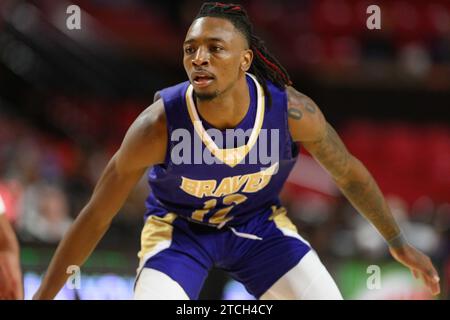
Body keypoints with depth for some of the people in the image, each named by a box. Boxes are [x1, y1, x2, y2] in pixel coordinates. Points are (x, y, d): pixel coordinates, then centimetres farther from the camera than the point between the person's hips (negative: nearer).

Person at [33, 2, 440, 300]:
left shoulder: (291, 111, -26)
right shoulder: (158, 125, -32)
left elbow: (349, 172, -6)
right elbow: (96, 217, -22)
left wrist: (398, 241, 4)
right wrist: (43, 297, -20)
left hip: (260, 222, 3)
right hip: (178, 228, -3)